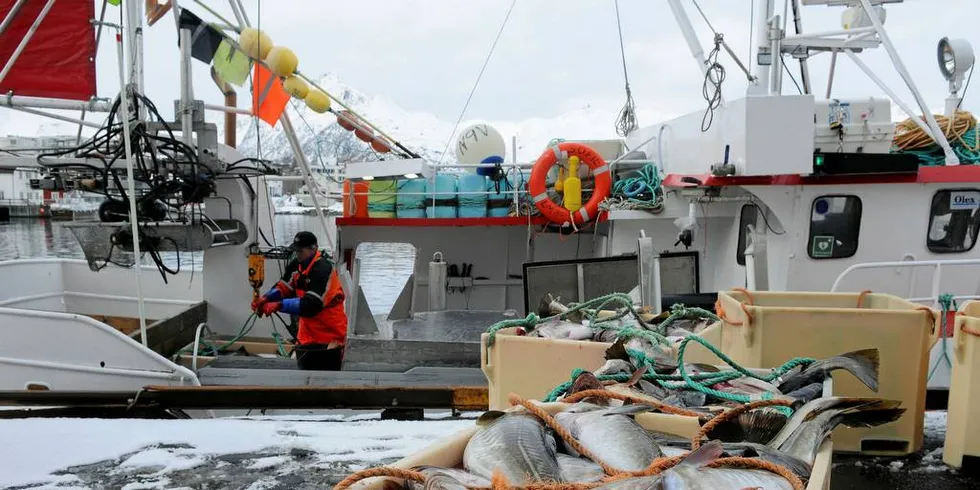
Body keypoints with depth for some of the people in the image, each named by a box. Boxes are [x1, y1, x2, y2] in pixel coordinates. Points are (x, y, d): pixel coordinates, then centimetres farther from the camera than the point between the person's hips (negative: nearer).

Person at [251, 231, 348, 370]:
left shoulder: (323, 270, -24)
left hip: (329, 332, -8)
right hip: (308, 330, 8)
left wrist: (278, 305, -32)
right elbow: (283, 288, 4)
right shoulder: (296, 265, 3)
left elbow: (310, 305, -31)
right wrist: (265, 299, -15)